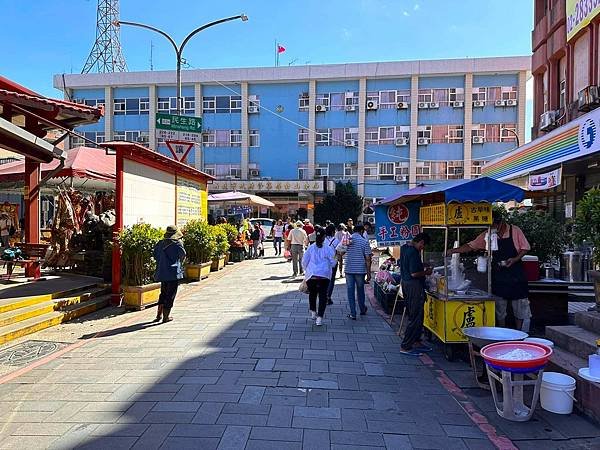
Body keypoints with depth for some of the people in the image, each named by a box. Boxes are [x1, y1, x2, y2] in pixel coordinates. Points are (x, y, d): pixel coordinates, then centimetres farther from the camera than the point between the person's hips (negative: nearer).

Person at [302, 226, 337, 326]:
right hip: (324, 276, -1)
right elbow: (333, 263, 1)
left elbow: (304, 262, 5)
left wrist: (307, 270, 23)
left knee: (312, 293, 22)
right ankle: (319, 318, 0)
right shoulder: (328, 249, -6)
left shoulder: (310, 248, -2)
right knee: (323, 296, 5)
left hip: (311, 275, 2)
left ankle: (313, 312, 30)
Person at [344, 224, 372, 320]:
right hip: (360, 270, 0)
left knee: (350, 291, 6)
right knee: (360, 290, 17)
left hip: (349, 269, 1)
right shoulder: (364, 241, -5)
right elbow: (367, 259, -6)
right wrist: (369, 273, -2)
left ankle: (353, 314, 6)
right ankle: (362, 309, 34)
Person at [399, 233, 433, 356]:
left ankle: (416, 342, 28)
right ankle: (405, 347, 1)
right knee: (416, 317, -3)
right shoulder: (414, 252, -21)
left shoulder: (404, 247, 10)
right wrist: (426, 273, -7)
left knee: (414, 315, 19)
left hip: (405, 282, 10)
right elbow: (414, 273, -24)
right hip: (414, 286, -10)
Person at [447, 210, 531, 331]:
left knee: (520, 308, 5)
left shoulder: (515, 231, -5)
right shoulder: (487, 235, 0)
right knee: (499, 309, 10)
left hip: (516, 275, -2)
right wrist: (453, 250, -11)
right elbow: (470, 246, 0)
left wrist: (515, 259, -17)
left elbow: (525, 248, -1)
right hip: (498, 277, 2)